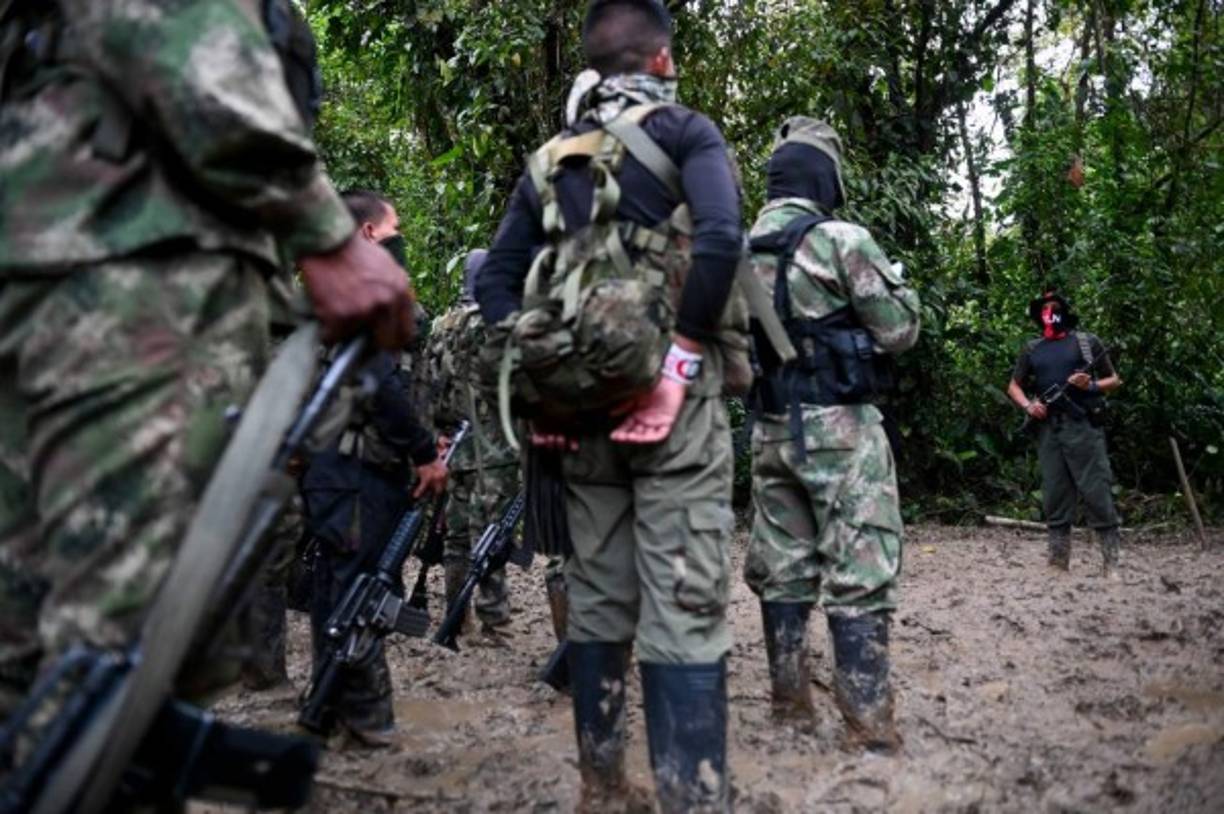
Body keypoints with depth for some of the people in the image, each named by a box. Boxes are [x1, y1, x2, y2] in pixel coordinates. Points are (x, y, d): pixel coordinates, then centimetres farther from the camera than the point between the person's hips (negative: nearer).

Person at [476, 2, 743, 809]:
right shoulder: (685, 131, 0)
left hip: (579, 405, 5)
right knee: (684, 608, -5)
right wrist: (679, 363, -15)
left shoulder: (551, 158, 16)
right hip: (669, 400, -5)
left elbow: (496, 277, 12)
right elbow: (721, 238, -18)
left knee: (597, 601, 13)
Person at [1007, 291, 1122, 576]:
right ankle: (1058, 560, 12)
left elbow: (1114, 380, 8)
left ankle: (1110, 563, -4)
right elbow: (1014, 386, 20)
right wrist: (1028, 405, 0)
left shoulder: (1087, 342, 6)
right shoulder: (1031, 350, 14)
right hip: (1048, 429, 4)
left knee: (1096, 493, -7)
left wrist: (1091, 386, -12)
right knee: (1054, 496, 6)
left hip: (1083, 426, -4)